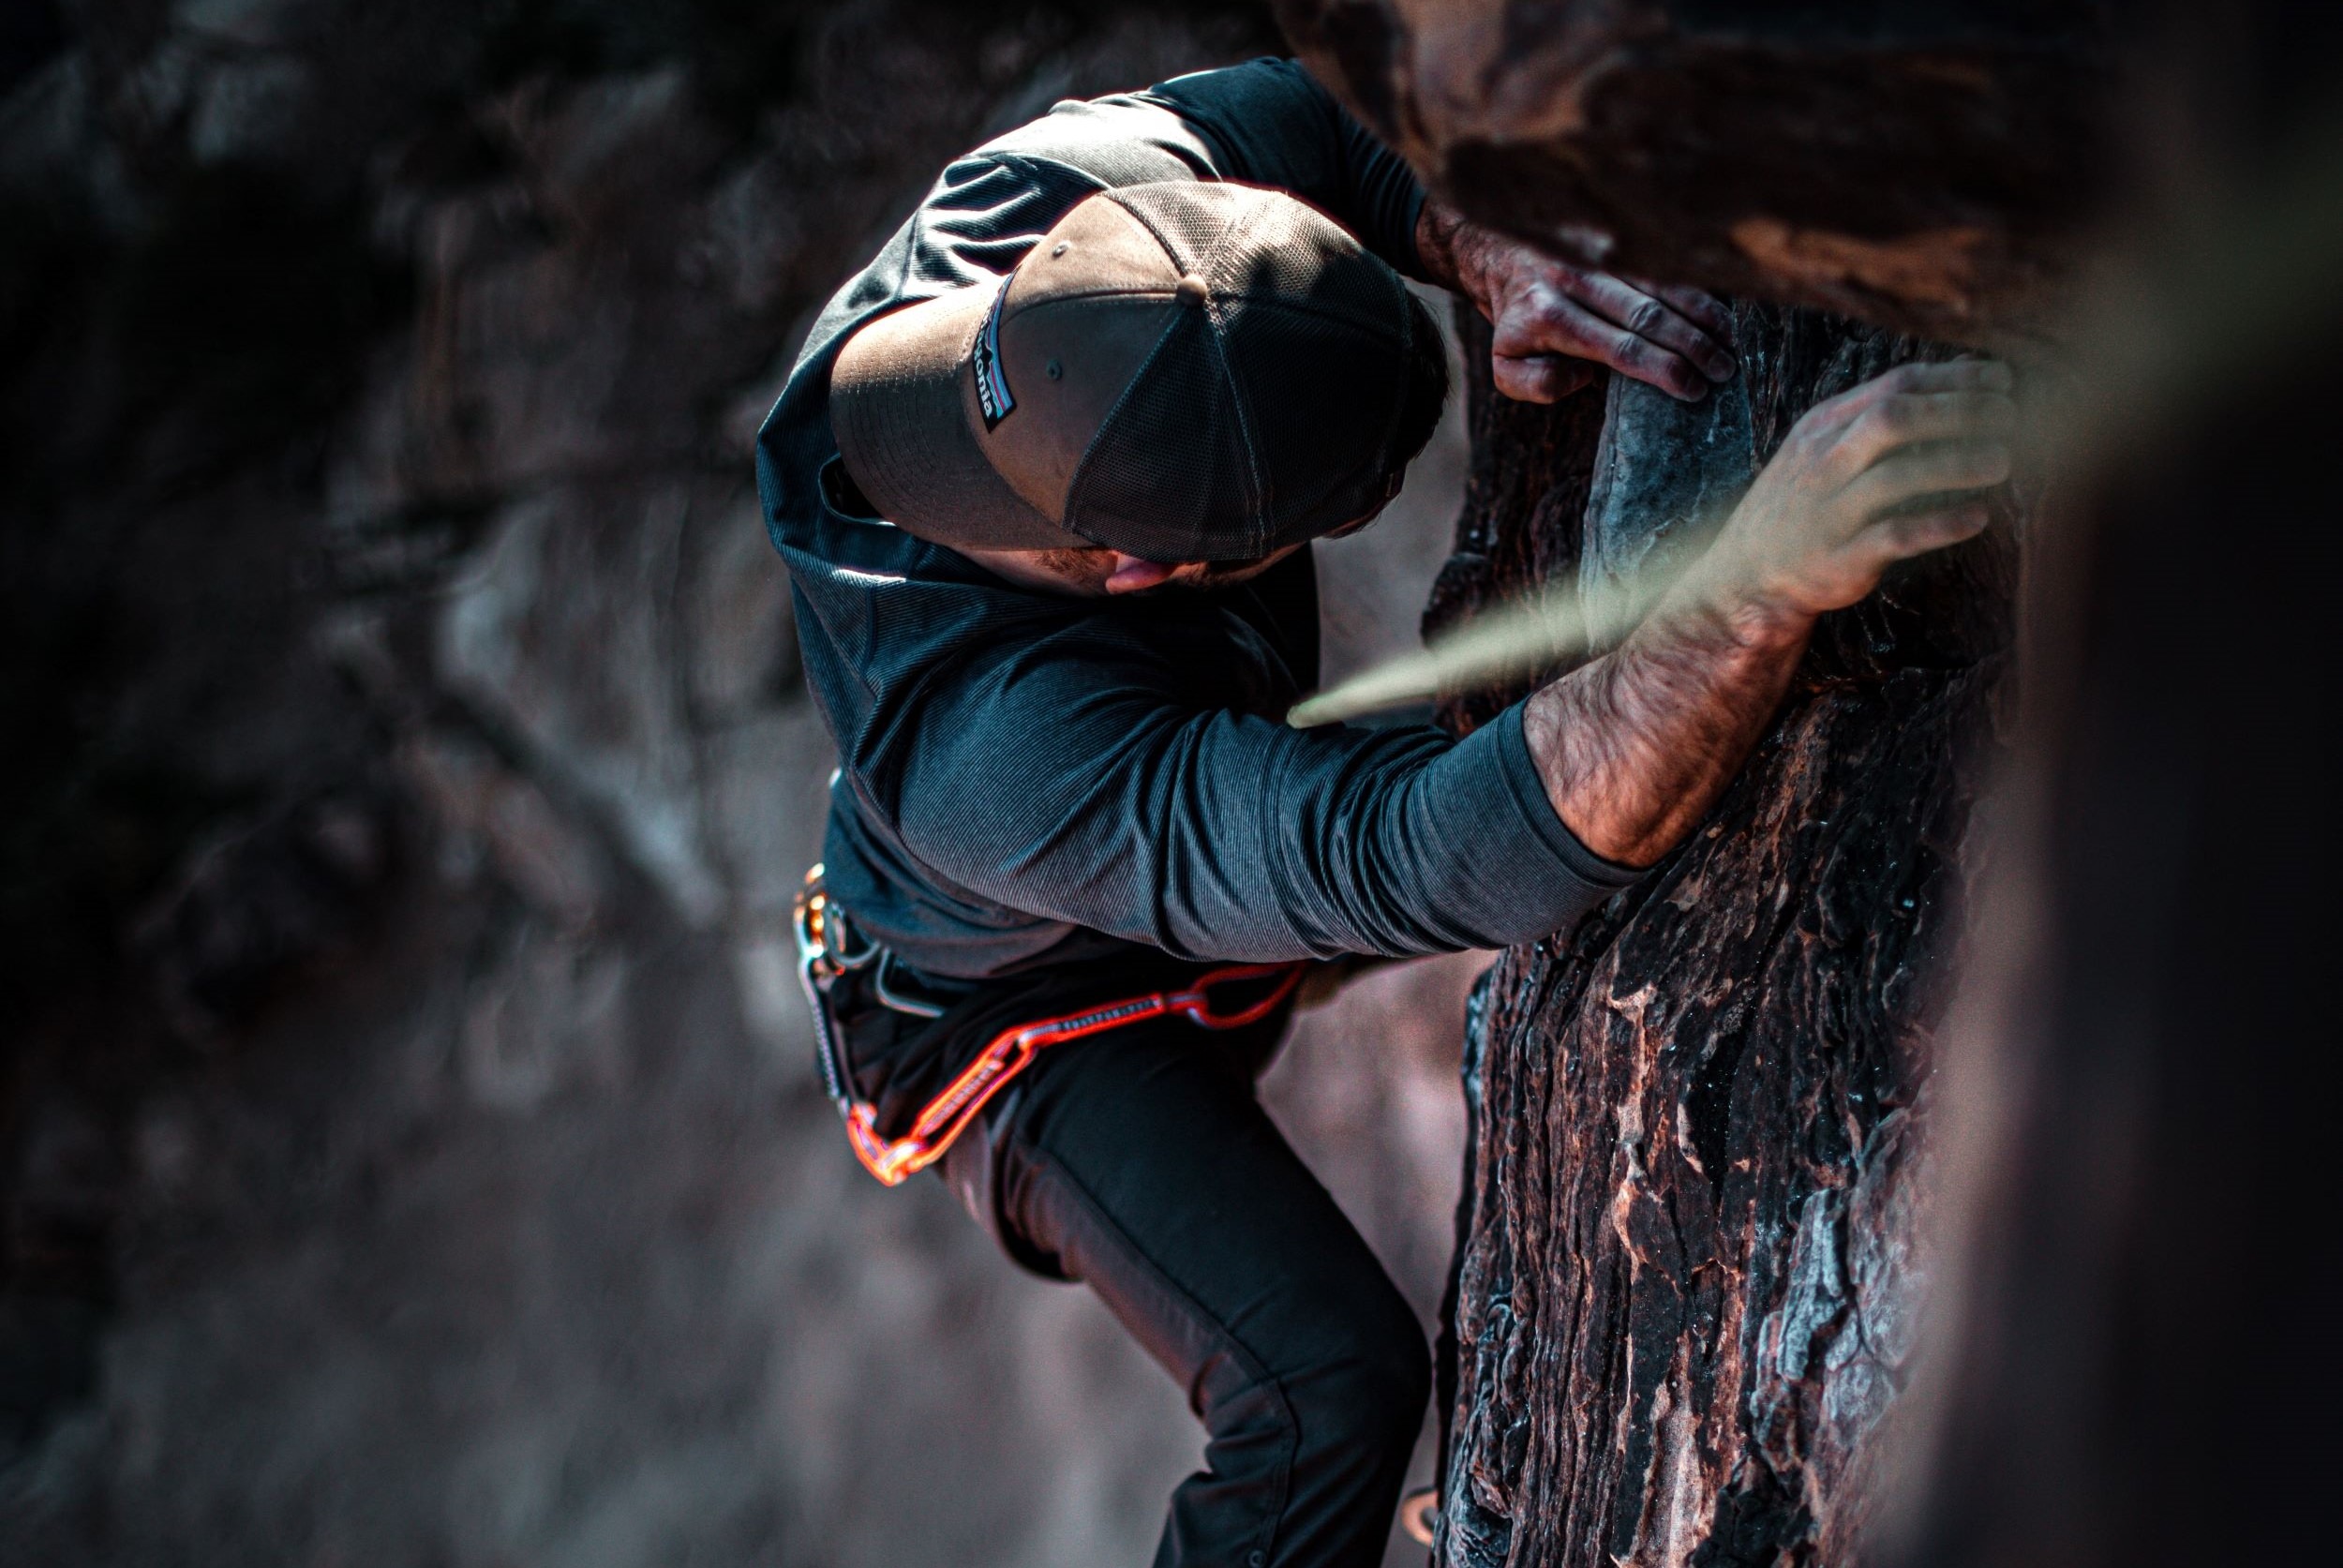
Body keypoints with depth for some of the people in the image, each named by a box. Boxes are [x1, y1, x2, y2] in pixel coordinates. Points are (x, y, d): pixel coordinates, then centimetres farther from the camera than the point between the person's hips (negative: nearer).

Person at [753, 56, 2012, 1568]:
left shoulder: (1025, 211, -32)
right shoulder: (1015, 759, -50)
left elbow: (1285, 118, -12)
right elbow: (1462, 853, -58)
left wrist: (1499, 259, -32)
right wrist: (1767, 578, -72)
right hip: (1023, 1023, -7)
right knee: (1328, 1383, -25)